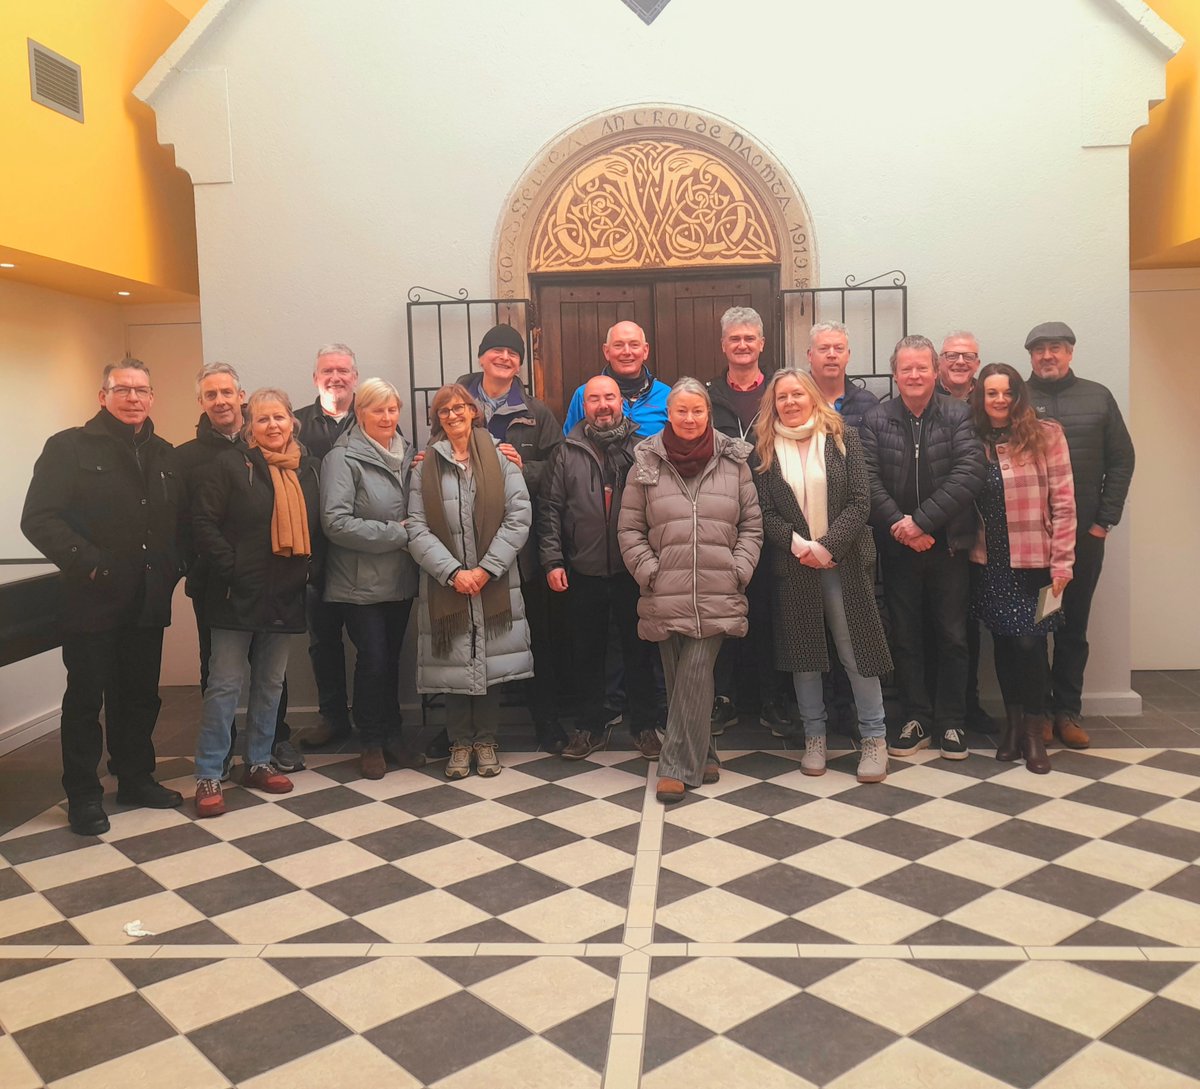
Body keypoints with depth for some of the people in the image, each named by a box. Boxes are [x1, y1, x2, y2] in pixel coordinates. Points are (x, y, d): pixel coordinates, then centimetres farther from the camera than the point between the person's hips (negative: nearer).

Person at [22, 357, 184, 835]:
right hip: (92, 600, -5)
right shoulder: (70, 447, -4)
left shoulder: (164, 455, 12)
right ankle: (83, 795, 17)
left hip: (149, 600, 5)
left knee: (140, 696, 14)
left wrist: (171, 567, 0)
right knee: (86, 699, 5)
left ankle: (136, 778, 29)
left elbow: (179, 520, 15)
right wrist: (88, 563, -18)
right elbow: (38, 519, -11)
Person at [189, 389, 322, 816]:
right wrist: (230, 567, -15)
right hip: (238, 595, -5)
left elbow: (318, 527, 15)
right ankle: (208, 776, 6)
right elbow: (203, 520, -10)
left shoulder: (309, 469, 8)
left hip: (286, 596, 5)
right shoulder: (231, 465, -6)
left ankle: (258, 763, 27)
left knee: (270, 683, 14)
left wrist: (311, 569, 2)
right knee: (224, 684, -1)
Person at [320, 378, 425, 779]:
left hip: (400, 580, 6)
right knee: (372, 661, 0)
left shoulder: (407, 454, 9)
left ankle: (392, 736, 27)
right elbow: (336, 522, -21)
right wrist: (396, 534, -17)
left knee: (391, 659, 14)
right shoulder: (343, 459, -11)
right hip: (361, 583, -6)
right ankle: (372, 742, 17)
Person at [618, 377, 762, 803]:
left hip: (717, 596, -1)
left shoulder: (733, 461, 5)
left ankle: (679, 766, 1)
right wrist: (649, 572, -4)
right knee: (678, 680, 7)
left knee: (695, 676, -7)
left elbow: (751, 524, 8)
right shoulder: (646, 464, 4)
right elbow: (629, 529, 6)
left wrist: (739, 571, -3)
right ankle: (701, 758, 23)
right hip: (665, 595, 1)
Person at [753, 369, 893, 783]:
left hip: (844, 560, -1)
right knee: (802, 649, 7)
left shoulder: (842, 438, 3)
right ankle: (814, 737, 19)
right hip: (792, 563, 2)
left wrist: (827, 546, -15)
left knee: (856, 646, -1)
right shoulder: (765, 447, 6)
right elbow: (765, 511, 0)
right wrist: (798, 545, -15)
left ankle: (874, 738, 10)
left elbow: (860, 501, -4)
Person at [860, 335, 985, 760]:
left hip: (948, 544, -1)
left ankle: (951, 721, 19)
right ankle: (917, 718, 21)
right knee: (905, 637, 8)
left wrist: (923, 521, -19)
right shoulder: (875, 421, 2)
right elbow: (869, 481, -5)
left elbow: (969, 475, -12)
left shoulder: (959, 417, -1)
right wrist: (899, 526, -16)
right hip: (898, 547, 1)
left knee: (952, 636, 6)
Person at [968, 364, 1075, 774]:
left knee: (1029, 642, -5)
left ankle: (1033, 729, 12)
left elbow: (1063, 503, -6)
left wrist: (1061, 561, -10)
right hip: (988, 562, 3)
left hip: (1033, 560, -2)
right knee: (1003, 639, 9)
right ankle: (1012, 720, 24)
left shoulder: (1046, 435, -4)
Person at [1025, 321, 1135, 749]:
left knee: (1074, 625, 8)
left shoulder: (1098, 397, 6)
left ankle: (1067, 711, 17)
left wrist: (1105, 520, -2)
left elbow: (1121, 460, 5)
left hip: (1084, 533, 2)